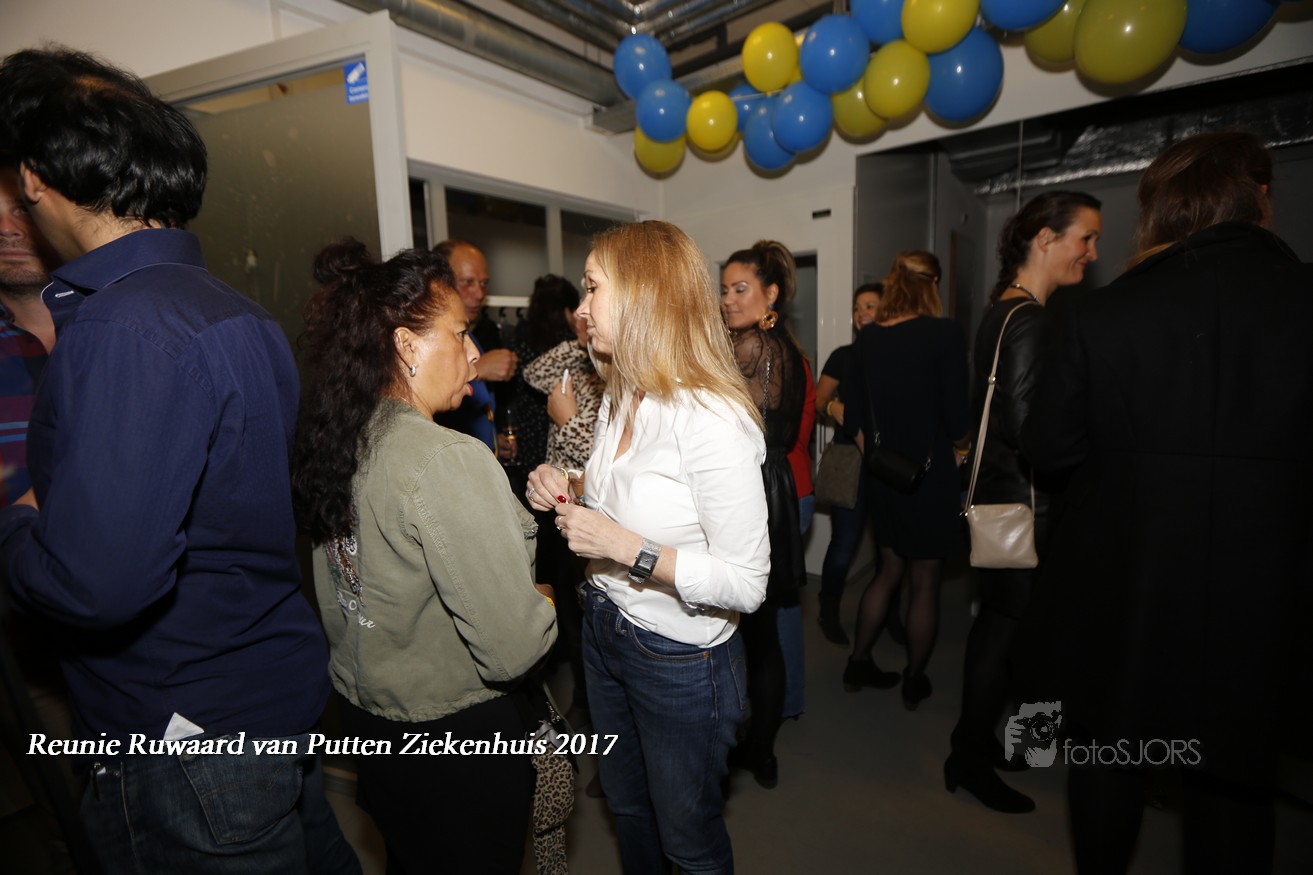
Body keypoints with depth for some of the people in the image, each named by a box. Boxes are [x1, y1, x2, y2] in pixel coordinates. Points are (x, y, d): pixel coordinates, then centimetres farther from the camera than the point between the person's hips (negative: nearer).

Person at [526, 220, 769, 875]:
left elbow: (746, 584, -26)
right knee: (626, 809, 29)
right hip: (605, 634, 8)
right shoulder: (618, 400, 1)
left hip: (681, 662, -7)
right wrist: (563, 491, -4)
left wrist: (627, 547, -31)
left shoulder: (712, 418, -28)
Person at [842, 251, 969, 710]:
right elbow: (956, 416, -15)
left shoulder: (866, 338, 0)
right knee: (925, 582, 11)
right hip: (929, 476, -5)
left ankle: (859, 664, 31)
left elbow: (853, 418, 2)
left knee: (889, 569, 22)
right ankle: (915, 681, 27)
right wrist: (960, 445, 6)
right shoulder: (944, 333, -14)